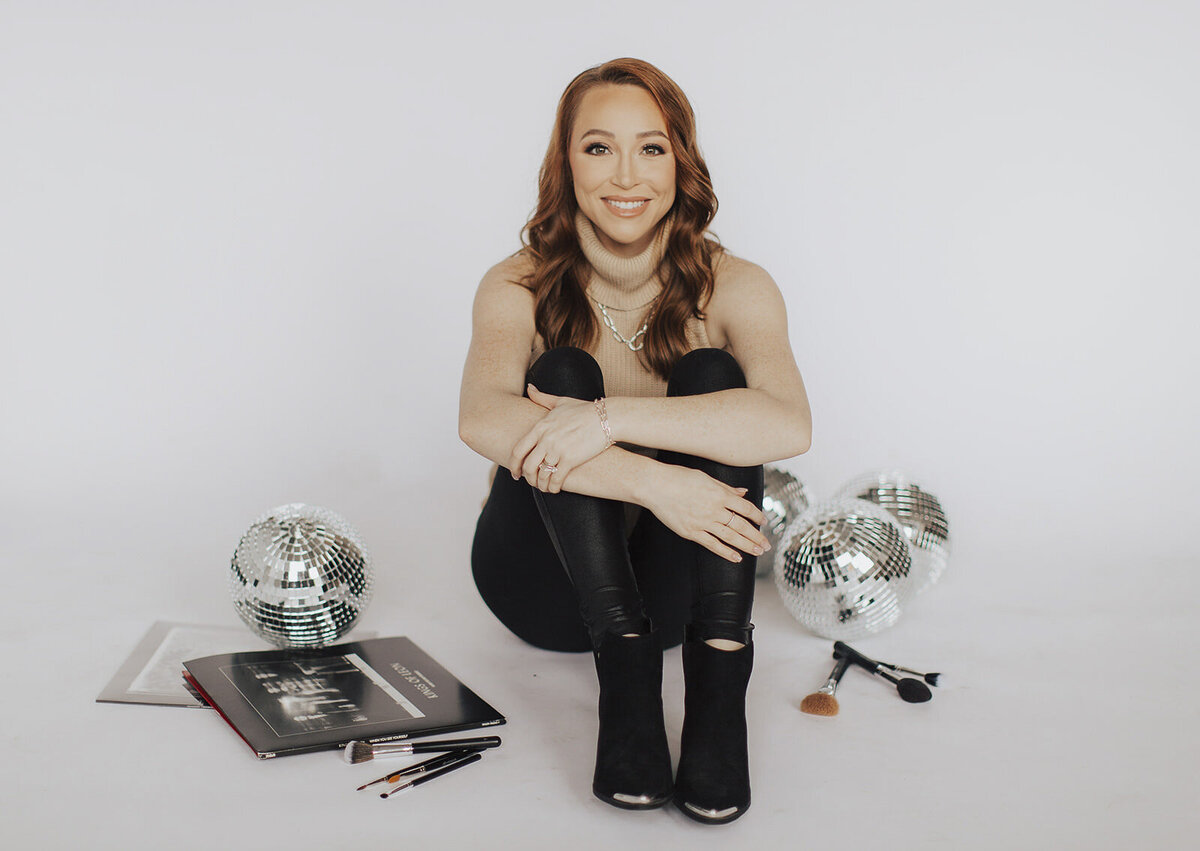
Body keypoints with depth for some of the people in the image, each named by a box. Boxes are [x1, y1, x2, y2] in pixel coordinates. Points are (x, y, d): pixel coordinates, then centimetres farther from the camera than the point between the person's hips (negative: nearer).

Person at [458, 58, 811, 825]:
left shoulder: (732, 287, -9)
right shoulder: (521, 287, -8)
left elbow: (788, 424, -30)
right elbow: (482, 420, -31)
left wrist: (610, 419, -38)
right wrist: (652, 480, -43)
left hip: (668, 585, 0)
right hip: (546, 580, 0)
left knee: (709, 375, -23)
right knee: (562, 373, -24)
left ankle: (719, 681, -34)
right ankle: (625, 671, -36)